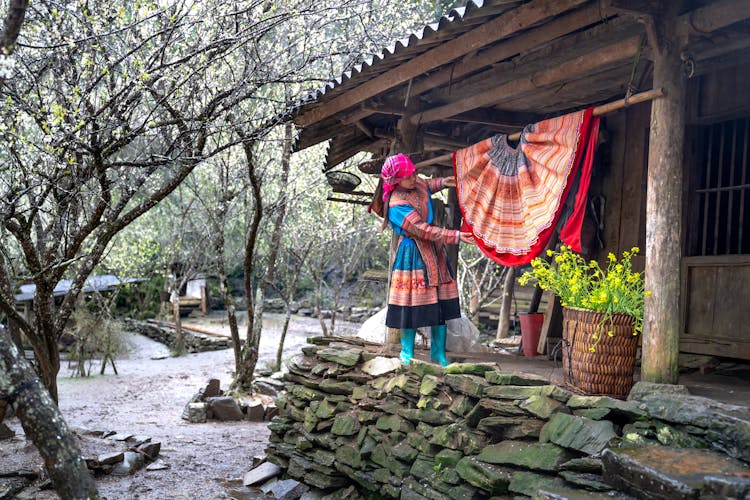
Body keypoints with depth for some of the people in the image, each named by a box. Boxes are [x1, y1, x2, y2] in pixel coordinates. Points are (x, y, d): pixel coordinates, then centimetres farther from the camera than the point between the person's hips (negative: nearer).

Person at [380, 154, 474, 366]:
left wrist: (442, 182, 13)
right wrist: (455, 236, -27)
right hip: (413, 255, -8)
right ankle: (407, 353, 16)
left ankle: (438, 353, 18)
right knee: (413, 304, -2)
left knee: (441, 303, 7)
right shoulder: (396, 206, -21)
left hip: (434, 250, 8)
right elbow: (423, 230, -25)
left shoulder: (417, 183, 3)